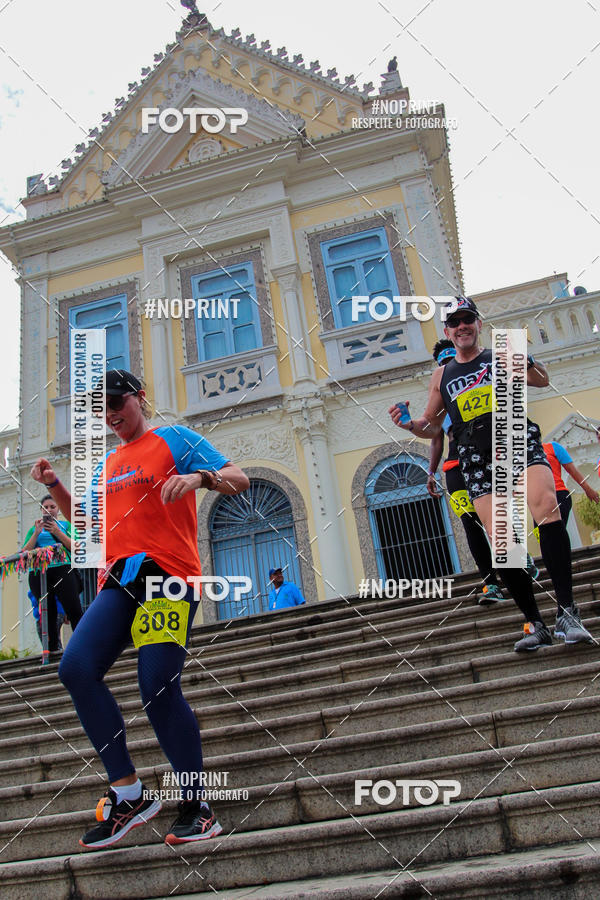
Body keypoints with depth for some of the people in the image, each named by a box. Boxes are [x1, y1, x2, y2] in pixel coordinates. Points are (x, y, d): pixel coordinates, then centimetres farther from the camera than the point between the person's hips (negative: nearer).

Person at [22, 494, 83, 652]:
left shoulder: (65, 524, 17)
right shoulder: (34, 528, 21)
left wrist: (56, 531, -6)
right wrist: (37, 533, -2)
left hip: (62, 569, -2)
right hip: (39, 573, 2)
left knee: (74, 610, -13)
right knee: (48, 613, -1)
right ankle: (53, 650, 2)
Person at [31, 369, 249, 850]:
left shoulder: (174, 438, 7)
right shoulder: (108, 462, 26)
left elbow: (239, 479, -3)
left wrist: (201, 477, -24)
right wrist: (56, 487, 17)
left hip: (169, 575, -6)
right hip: (119, 581, 6)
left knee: (159, 687, -15)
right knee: (76, 667, -14)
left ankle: (196, 807, 4)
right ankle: (128, 793, -2)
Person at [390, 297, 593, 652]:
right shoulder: (442, 376, 22)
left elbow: (541, 381, 1)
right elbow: (432, 426, 25)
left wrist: (522, 358, -19)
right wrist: (410, 424, 3)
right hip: (478, 458, 2)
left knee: (546, 508, -27)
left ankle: (568, 612, -25)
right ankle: (535, 624, 0)